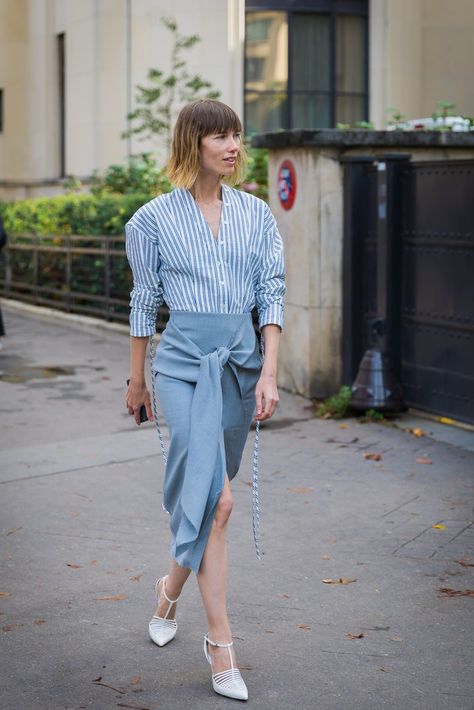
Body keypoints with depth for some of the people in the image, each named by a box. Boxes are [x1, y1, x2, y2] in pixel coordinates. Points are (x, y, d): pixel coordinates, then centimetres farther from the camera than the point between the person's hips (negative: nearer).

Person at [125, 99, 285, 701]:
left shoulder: (257, 214, 8)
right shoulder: (154, 218, 1)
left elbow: (272, 294, 3)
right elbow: (145, 303, 7)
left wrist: (268, 374, -7)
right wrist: (137, 381, 12)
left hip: (242, 359, 4)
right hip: (183, 360, -3)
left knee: (206, 491, 12)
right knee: (215, 497, -16)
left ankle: (172, 587, 39)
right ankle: (220, 644, -10)